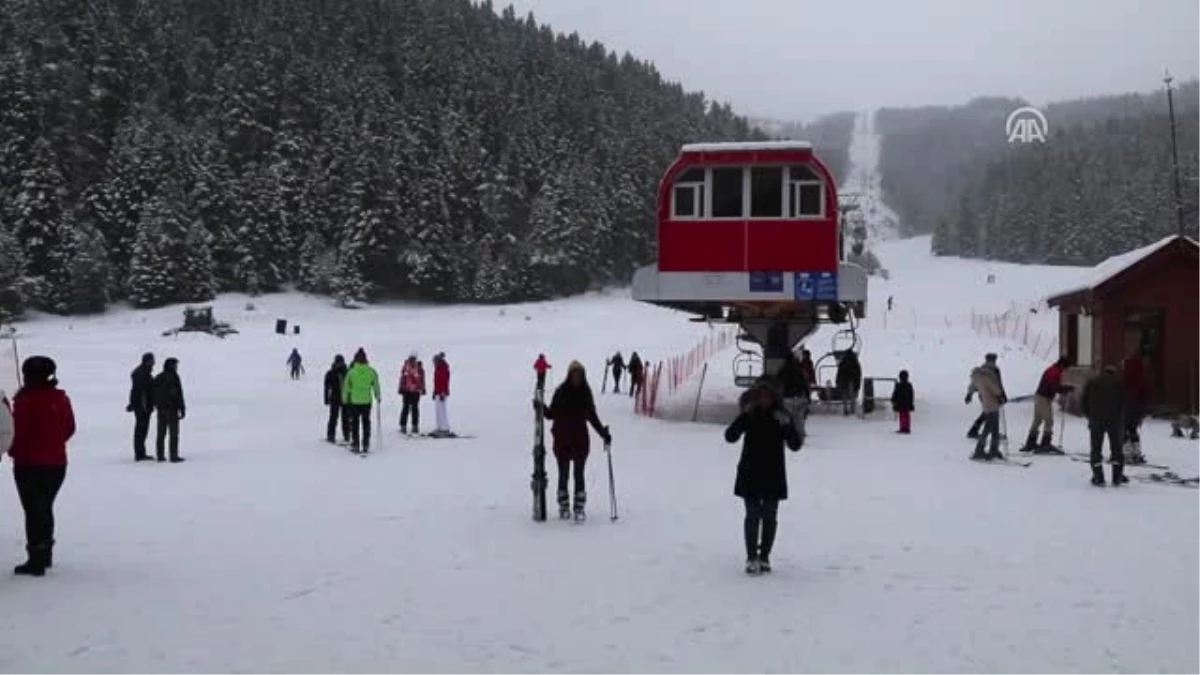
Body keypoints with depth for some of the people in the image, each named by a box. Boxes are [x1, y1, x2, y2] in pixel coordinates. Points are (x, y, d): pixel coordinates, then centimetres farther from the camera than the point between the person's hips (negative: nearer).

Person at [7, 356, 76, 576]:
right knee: (45, 507, 20)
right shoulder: (61, 398, 3)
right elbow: (69, 428, 9)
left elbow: (18, 432, -15)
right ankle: (45, 553, 30)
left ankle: (37, 560, -3)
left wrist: (13, 451, 4)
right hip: (57, 463, 6)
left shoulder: (26, 400, -17)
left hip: (30, 464, -6)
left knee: (34, 510, -1)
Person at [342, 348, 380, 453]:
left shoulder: (351, 372, -11)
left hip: (354, 401, -2)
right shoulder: (371, 372, -6)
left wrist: (344, 399, 9)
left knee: (355, 424, 9)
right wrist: (377, 396, 20)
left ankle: (355, 445, 9)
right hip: (367, 401, 2)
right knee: (366, 424, 11)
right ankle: (365, 446, 10)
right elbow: (376, 385, 4)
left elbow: (346, 387, -4)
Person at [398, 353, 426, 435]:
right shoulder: (405, 367, 3)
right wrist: (401, 388, 7)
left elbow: (422, 379, 5)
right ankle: (403, 426, 6)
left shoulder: (419, 368, 0)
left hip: (416, 391, -1)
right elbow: (402, 378, 7)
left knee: (415, 408, 2)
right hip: (406, 391, 1)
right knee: (405, 408, 2)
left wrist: (423, 389, 4)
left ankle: (415, 426, 8)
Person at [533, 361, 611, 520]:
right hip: (562, 441, -1)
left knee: (579, 475, 1)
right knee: (563, 475, 4)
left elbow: (592, 417, 11)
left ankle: (579, 508, 3)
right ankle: (564, 507, 12)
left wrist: (603, 433, 5)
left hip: (581, 440, 1)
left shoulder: (586, 393, 4)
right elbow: (551, 414, 1)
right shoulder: (561, 392, -2)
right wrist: (541, 408, -17)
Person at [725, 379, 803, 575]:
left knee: (769, 517, 7)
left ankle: (764, 557, 17)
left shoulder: (782, 417, -2)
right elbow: (730, 436, -14)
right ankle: (751, 558, 1)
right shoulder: (749, 416, -3)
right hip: (750, 475, -1)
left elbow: (795, 445, -7)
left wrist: (788, 426, -24)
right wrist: (745, 416, -25)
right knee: (753, 516, -3)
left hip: (774, 476, 1)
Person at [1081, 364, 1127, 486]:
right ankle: (1117, 476, 6)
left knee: (1096, 449, 6)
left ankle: (1098, 477, -1)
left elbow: (1083, 401, 10)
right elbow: (1125, 401, 0)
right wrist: (1121, 416, 11)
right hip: (1115, 420, -1)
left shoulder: (1092, 382, 16)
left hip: (1096, 420, 1)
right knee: (1116, 447, 10)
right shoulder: (1119, 383, 11)